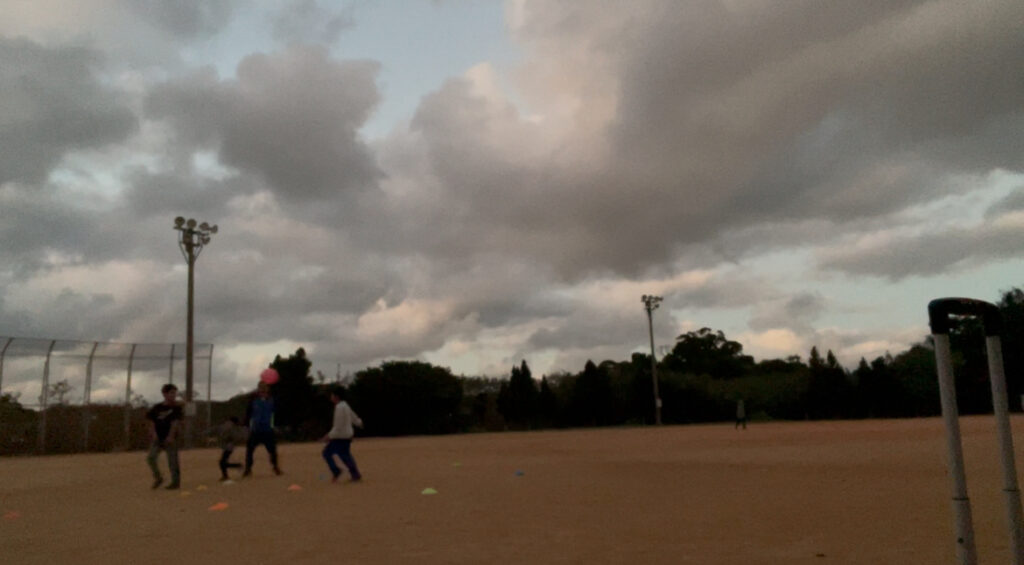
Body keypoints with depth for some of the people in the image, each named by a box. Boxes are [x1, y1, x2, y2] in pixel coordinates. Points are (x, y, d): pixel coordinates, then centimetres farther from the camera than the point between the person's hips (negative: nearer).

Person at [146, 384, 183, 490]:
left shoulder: (176, 407, -1)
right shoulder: (157, 407, 8)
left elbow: (175, 422, -7)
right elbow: (152, 421, 10)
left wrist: (171, 436, -15)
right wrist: (153, 433, -4)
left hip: (170, 438, -3)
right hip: (157, 438, 3)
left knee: (172, 461, 0)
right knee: (151, 458, -7)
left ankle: (176, 482, 9)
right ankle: (158, 478, 12)